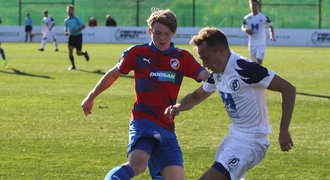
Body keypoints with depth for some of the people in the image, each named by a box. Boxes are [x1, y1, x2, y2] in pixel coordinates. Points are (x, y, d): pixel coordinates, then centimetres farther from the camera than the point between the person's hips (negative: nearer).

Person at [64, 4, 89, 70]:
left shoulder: (76, 19, -12)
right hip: (71, 36, 4)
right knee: (70, 50, -14)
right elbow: (65, 28, 17)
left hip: (78, 36, -4)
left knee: (78, 53, -4)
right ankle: (73, 65, 0)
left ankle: (84, 53, 34)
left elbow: (83, 26, -12)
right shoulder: (66, 20, 4)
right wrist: (66, 32, -5)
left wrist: (77, 30, -23)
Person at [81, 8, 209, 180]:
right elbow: (113, 74, 17)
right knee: (138, 163, -33)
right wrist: (91, 97, 27)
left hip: (167, 127, 4)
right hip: (143, 121, -4)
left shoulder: (182, 57, 8)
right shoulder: (137, 53, 3)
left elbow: (206, 76, -6)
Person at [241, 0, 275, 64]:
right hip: (251, 44, 3)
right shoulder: (247, 18, 2)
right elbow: (243, 27, 13)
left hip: (261, 43, -3)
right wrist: (245, 30, -12)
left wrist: (272, 36, -12)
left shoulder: (264, 17, -5)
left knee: (259, 62, -15)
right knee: (255, 62, 11)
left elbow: (270, 26, 5)